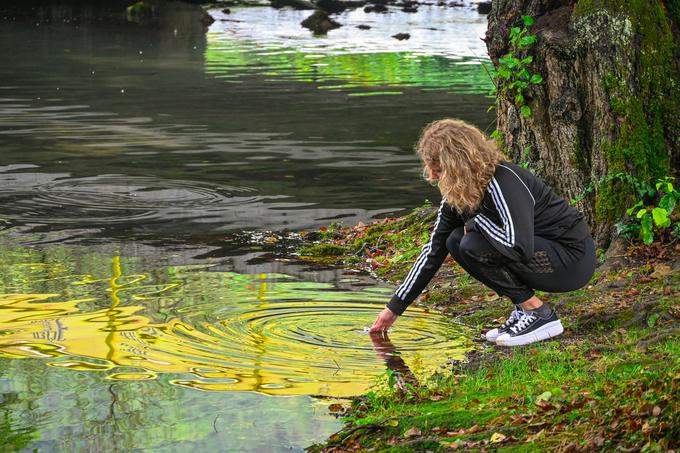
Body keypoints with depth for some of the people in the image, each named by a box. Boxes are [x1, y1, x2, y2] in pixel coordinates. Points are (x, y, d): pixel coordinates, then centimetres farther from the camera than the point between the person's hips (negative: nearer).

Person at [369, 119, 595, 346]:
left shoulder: (504, 181, -26)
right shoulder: (457, 193, 1)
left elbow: (520, 247, -38)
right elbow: (434, 250, 9)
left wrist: (477, 222, -20)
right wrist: (394, 308, 10)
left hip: (574, 258, -9)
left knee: (474, 246, -22)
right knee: (456, 241, 3)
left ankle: (540, 316, -11)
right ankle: (523, 310, 5)